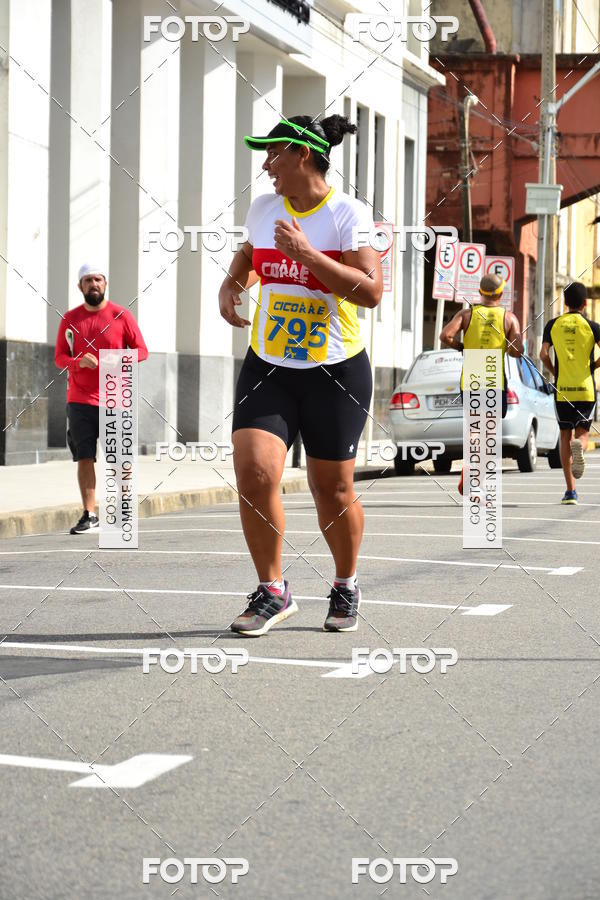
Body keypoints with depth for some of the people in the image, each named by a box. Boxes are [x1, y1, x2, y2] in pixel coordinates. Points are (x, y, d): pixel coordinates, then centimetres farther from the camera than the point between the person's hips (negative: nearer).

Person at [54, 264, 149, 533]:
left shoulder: (122, 316, 3)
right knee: (84, 457, -1)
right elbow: (59, 357, 9)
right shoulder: (70, 319, 9)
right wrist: (79, 362, -13)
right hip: (80, 399, 2)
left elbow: (141, 350, 5)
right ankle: (89, 515, 3)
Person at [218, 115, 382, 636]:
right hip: (267, 366, 4)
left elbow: (371, 291, -20)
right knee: (254, 473, -14)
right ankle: (272, 593, 2)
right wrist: (231, 285, 5)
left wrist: (305, 252, -25)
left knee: (333, 490, 5)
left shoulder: (349, 214, -10)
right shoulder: (263, 209, 6)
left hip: (336, 372, -4)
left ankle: (346, 587, 30)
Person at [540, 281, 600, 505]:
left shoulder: (553, 325, 4)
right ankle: (579, 447, -33)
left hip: (562, 390, 1)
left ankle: (570, 490, 4)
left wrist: (554, 372, 11)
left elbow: (543, 355, -6)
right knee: (581, 434, 8)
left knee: (565, 436, 11)